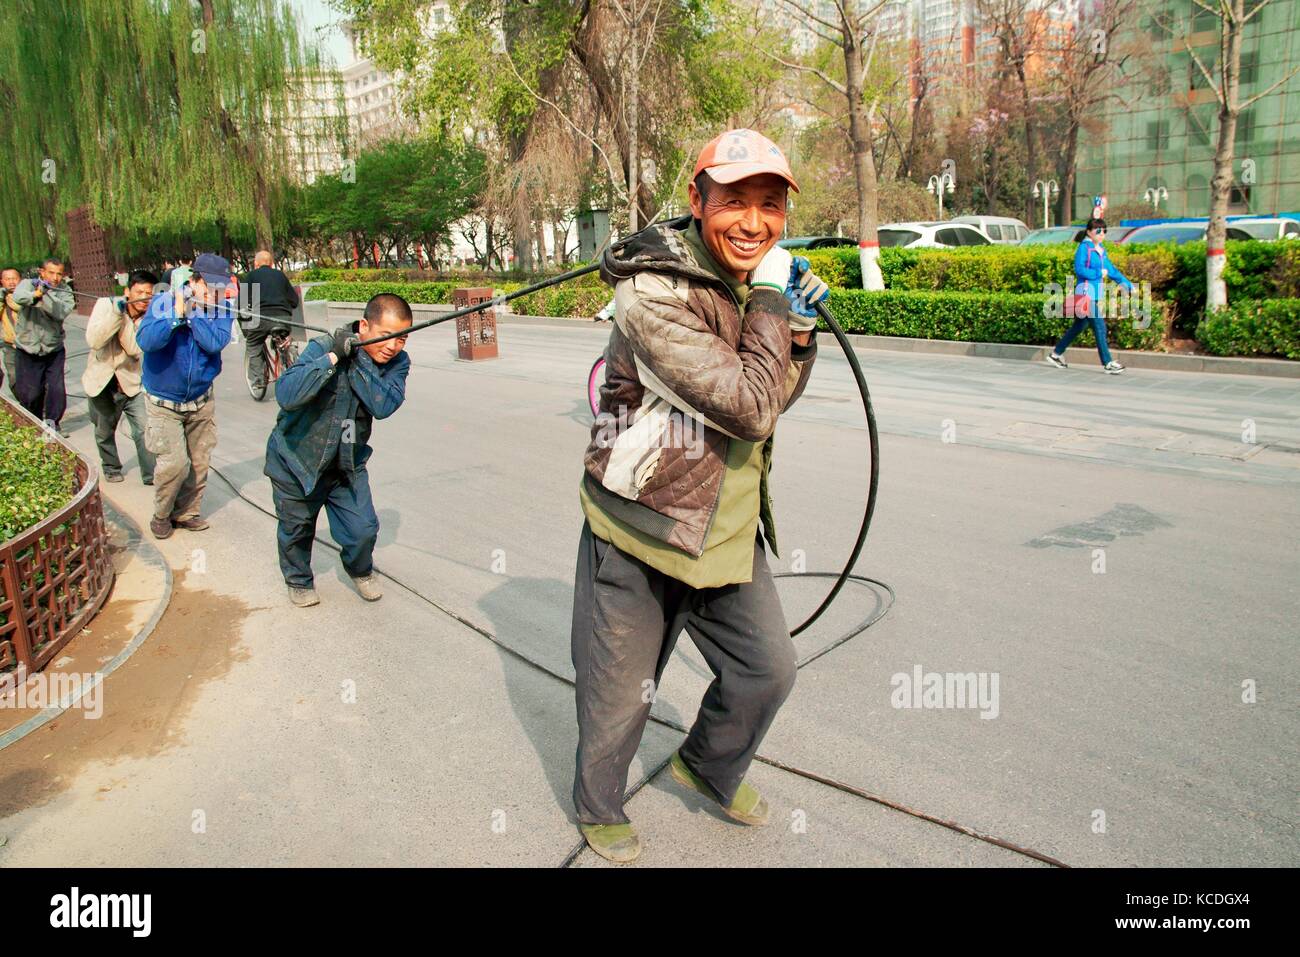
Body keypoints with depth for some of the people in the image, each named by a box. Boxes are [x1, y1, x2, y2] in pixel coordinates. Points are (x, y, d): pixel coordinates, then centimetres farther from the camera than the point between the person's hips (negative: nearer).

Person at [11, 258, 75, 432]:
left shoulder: (64, 292, -1)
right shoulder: (28, 284, -4)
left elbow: (62, 312, -21)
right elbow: (19, 296, -28)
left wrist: (45, 295, -35)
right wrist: (35, 294, -47)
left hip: (54, 350, 1)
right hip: (27, 351, -1)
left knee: (57, 389, -6)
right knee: (29, 393, 4)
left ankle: (52, 422, 15)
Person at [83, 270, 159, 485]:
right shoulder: (105, 305, -9)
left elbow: (135, 349, -24)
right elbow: (93, 340, -23)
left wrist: (124, 319, -31)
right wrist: (116, 313, -31)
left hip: (132, 384, -1)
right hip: (102, 383, 1)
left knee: (144, 432, -15)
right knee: (104, 433, 18)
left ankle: (152, 477, -7)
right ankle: (111, 468, 41)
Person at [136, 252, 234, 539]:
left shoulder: (222, 309, -4)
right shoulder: (164, 301, -11)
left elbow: (215, 343, -22)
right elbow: (146, 340, -25)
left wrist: (193, 313, -24)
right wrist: (177, 315, -30)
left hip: (201, 401, 3)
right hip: (163, 402, -3)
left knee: (199, 462, 8)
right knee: (174, 462, -10)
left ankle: (186, 513, 28)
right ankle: (161, 514, 14)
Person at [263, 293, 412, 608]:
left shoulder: (397, 362, -11)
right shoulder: (323, 347, -23)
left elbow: (384, 406, -29)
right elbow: (286, 395, -37)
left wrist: (357, 359, -33)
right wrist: (334, 357, -39)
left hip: (347, 464, 3)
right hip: (296, 459, -3)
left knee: (363, 530, -1)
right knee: (297, 528, 14)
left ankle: (360, 570, 35)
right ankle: (299, 580, 45)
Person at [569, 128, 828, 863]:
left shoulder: (752, 280, 2)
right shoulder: (654, 294, -25)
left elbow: (778, 398, 11)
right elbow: (752, 410, -29)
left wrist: (800, 328, -6)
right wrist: (770, 302, -20)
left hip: (725, 524, 7)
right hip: (639, 533, -7)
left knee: (768, 669, 16)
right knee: (619, 697, 11)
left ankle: (711, 767, 47)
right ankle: (599, 809, 42)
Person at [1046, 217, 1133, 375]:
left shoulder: (1101, 250, 15)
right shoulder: (1084, 247, -9)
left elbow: (1112, 270, 19)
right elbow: (1079, 269, -18)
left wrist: (1128, 285, 16)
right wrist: (1099, 273, -12)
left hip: (1097, 295, 9)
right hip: (1086, 294, -9)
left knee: (1079, 326, 14)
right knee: (1100, 328, -9)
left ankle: (1056, 354, 24)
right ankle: (1107, 363, -5)